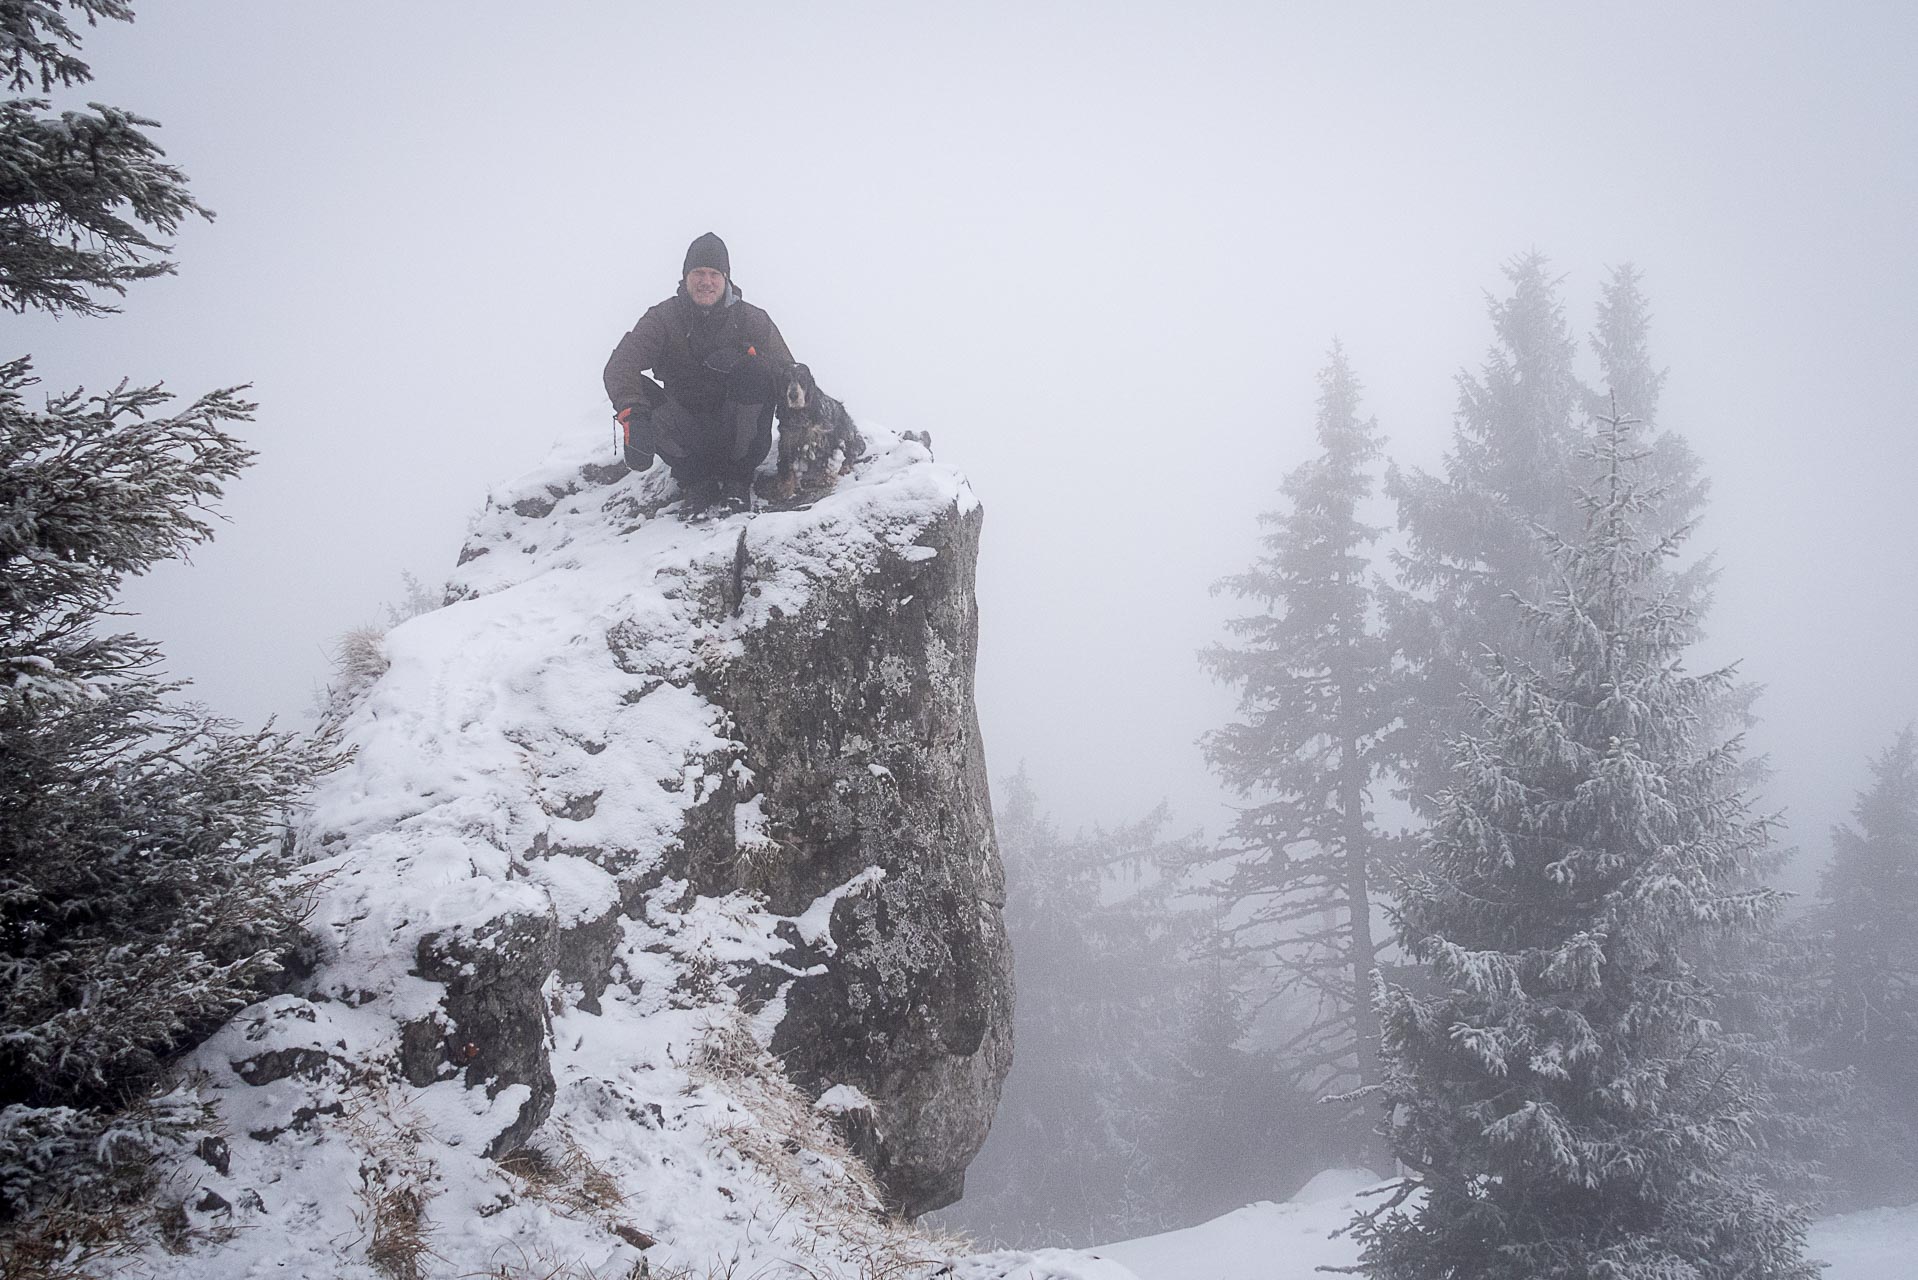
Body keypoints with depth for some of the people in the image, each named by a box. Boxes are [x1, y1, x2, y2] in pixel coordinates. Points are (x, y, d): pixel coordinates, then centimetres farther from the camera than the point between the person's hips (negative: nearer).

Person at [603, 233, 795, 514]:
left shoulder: (752, 319, -3)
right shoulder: (663, 319, -5)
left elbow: (787, 373, -11)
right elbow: (620, 366, -20)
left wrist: (745, 361, -30)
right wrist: (632, 415, -40)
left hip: (740, 438, -1)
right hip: (689, 436, 1)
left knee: (754, 374, -28)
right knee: (640, 390, -25)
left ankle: (737, 479, -13)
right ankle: (697, 482, -11)